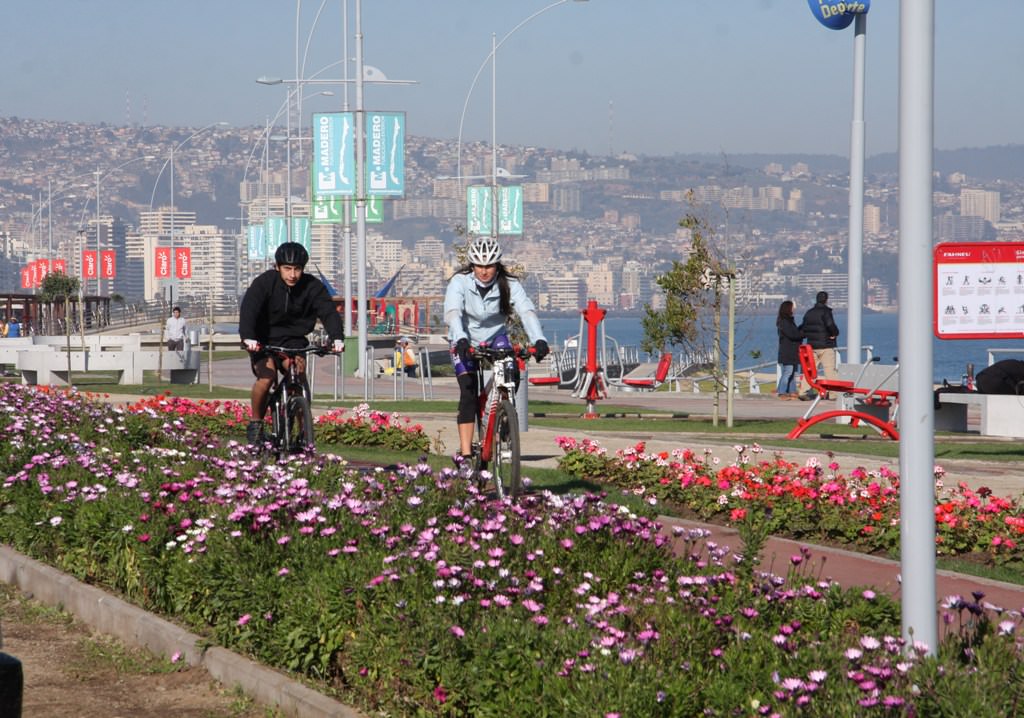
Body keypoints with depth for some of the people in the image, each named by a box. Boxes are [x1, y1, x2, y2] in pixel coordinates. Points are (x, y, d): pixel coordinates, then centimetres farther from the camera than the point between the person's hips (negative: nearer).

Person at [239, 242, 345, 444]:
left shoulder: (312, 287, -11)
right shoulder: (264, 282, -17)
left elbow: (328, 311, -21)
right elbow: (248, 308, -30)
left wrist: (337, 338, -40)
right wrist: (248, 337, -48)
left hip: (293, 338, 2)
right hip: (264, 340, -2)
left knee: (298, 368, -26)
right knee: (266, 376, -26)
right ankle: (256, 422, -3)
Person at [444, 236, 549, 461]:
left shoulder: (508, 285, -17)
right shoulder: (460, 282, -22)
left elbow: (527, 311, -31)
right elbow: (452, 313, -36)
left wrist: (539, 339, -48)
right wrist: (461, 339, -55)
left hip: (495, 337, 2)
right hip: (465, 341, -2)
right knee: (468, 391, -18)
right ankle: (465, 452, -19)